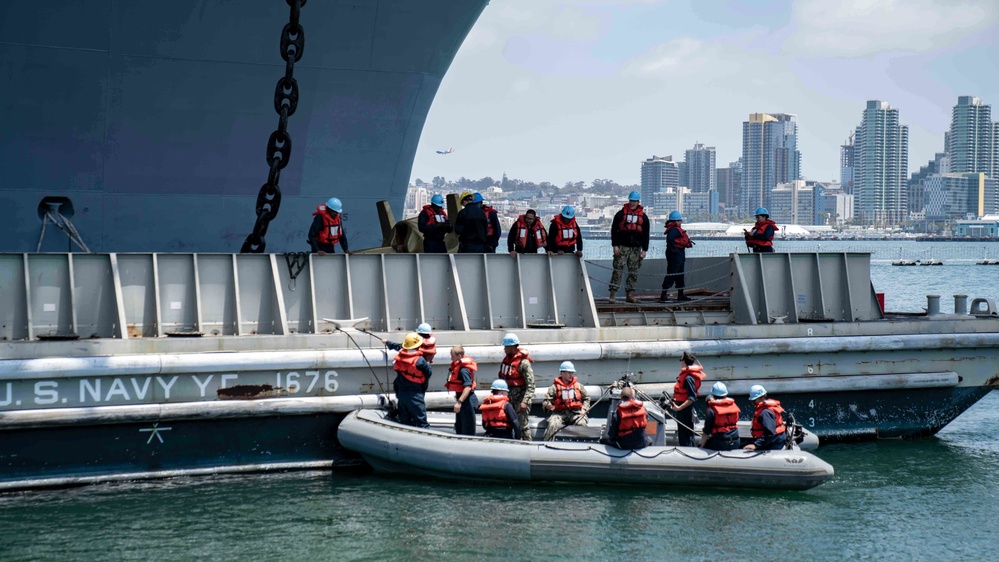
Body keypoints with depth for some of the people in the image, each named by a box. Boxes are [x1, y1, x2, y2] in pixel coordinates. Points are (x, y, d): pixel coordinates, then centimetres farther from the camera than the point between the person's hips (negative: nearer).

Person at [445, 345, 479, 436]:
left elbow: (468, 387, -30)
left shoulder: (463, 370, -22)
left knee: (468, 430, -6)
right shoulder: (457, 367, 9)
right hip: (461, 398, 11)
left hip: (466, 400, -11)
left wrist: (459, 401, -33)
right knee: (459, 427, 21)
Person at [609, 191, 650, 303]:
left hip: (636, 248, 3)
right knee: (618, 269, -8)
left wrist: (644, 249, 5)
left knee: (633, 272, 4)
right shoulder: (621, 214, 2)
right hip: (622, 247, -3)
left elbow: (645, 234, 11)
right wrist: (615, 245, -7)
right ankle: (613, 294, -10)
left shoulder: (643, 216, 9)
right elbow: (614, 230, 1)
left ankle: (630, 295, 10)